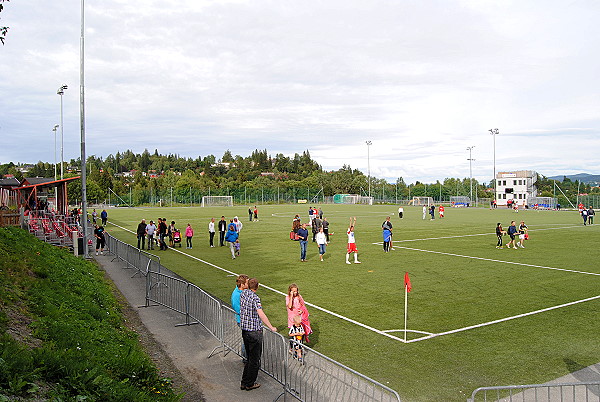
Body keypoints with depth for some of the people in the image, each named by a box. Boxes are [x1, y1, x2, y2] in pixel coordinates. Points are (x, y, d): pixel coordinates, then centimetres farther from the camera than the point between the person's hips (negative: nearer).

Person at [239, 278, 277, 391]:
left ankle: (244, 382, 26)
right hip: (254, 332, -8)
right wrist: (271, 327, -22)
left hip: (244, 330, 8)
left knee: (249, 358, 20)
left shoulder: (243, 293, 2)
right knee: (254, 359, 7)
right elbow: (261, 314, -27)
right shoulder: (255, 297, -19)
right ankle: (249, 384, 17)